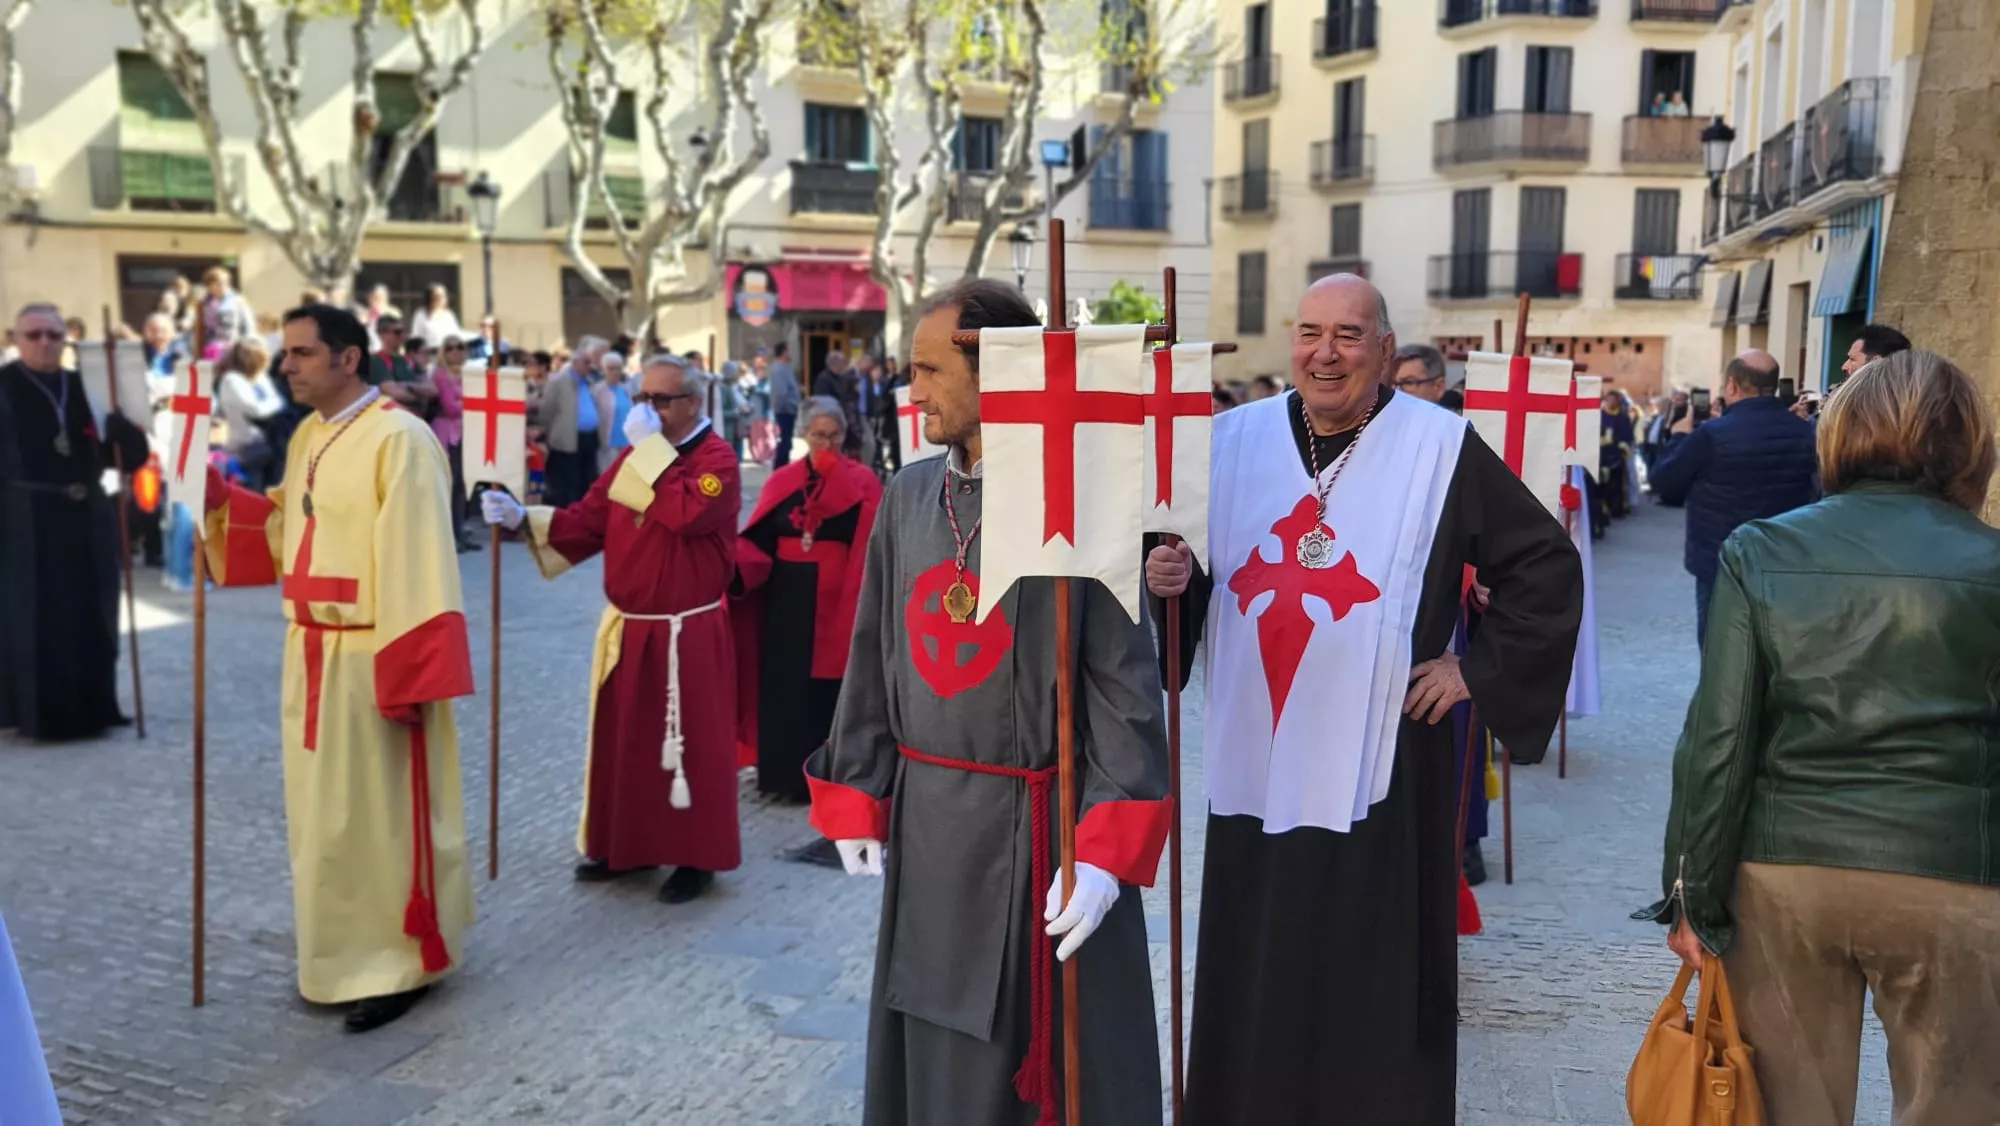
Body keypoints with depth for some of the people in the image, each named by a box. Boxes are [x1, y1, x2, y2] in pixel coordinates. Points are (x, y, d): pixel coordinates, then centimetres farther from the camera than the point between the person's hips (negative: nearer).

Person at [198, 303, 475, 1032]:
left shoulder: (398, 438, -16)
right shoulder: (308, 436, 12)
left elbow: (418, 560, -21)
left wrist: (411, 673, -23)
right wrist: (218, 496, 5)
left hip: (372, 656, -9)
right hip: (311, 650, 9)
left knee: (380, 811, 1)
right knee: (323, 810, 17)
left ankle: (399, 962, 15)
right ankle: (344, 955, 33)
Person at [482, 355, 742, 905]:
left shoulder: (717, 457, -11)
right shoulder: (633, 457, 11)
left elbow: (688, 513, -31)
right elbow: (588, 521, 6)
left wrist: (651, 446, -23)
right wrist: (525, 519, -9)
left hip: (687, 634, -7)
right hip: (627, 629, 7)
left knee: (690, 743, 1)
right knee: (622, 737, 15)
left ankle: (697, 855, 13)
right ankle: (626, 843, 29)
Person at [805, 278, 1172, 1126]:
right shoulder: (908, 495, 3)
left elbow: (1124, 686, -13)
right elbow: (871, 659, 9)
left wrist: (1106, 851, -17)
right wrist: (856, 801, 7)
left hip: (1046, 827, -5)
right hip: (927, 824, 5)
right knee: (935, 1054, 19)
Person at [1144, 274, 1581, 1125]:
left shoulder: (1441, 448, -4)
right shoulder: (1233, 438, 5)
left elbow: (1549, 569, 2)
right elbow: (1188, 570, 13)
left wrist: (1479, 671, -4)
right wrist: (1167, 578, -9)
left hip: (1378, 761, -3)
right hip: (1256, 757, 3)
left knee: (1374, 983, 8)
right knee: (1250, 982, 13)